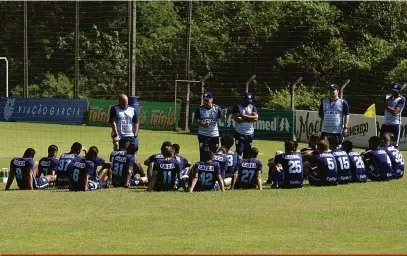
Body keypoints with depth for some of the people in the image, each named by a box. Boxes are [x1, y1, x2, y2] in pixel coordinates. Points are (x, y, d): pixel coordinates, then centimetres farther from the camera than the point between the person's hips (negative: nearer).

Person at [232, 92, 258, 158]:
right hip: (240, 133, -4)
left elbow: (256, 118, -9)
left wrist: (244, 116, -13)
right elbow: (237, 119, -17)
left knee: (247, 152, 10)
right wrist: (249, 118, -11)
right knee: (239, 151, -11)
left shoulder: (252, 107, 7)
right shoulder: (237, 107, -3)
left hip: (250, 133, 4)